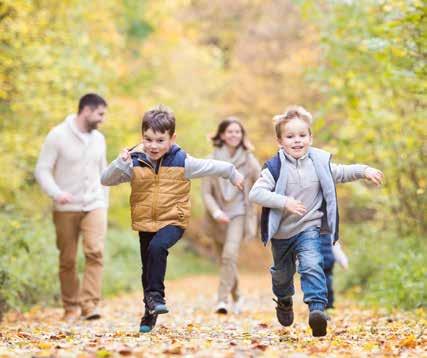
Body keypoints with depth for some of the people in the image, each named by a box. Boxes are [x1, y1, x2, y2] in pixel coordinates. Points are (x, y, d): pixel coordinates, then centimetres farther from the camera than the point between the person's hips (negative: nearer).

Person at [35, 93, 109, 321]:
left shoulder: (98, 138, 11)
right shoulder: (58, 136, -6)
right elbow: (42, 170, -8)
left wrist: (104, 203, 16)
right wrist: (56, 193, -23)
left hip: (94, 206, 3)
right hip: (66, 209, -3)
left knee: (95, 252, -16)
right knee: (67, 260, 2)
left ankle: (90, 304, -16)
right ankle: (71, 307, 16)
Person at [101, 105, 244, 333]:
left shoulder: (182, 162, -10)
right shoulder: (135, 163, -7)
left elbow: (211, 167, 3)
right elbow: (105, 180, -8)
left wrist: (232, 174, 16)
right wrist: (119, 163, -25)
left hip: (173, 221, -3)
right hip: (145, 223, 3)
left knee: (157, 248, -33)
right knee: (148, 269, 13)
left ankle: (155, 296, -21)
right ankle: (150, 313, 31)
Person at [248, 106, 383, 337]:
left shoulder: (319, 162, -6)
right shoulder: (275, 167, -17)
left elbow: (341, 173, 13)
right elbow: (255, 194, -24)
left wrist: (364, 171, -2)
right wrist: (284, 202, -34)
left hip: (309, 228, 0)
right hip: (282, 232, 0)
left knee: (312, 266, -25)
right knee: (282, 273, 21)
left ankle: (317, 308, -31)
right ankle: (284, 301, 51)